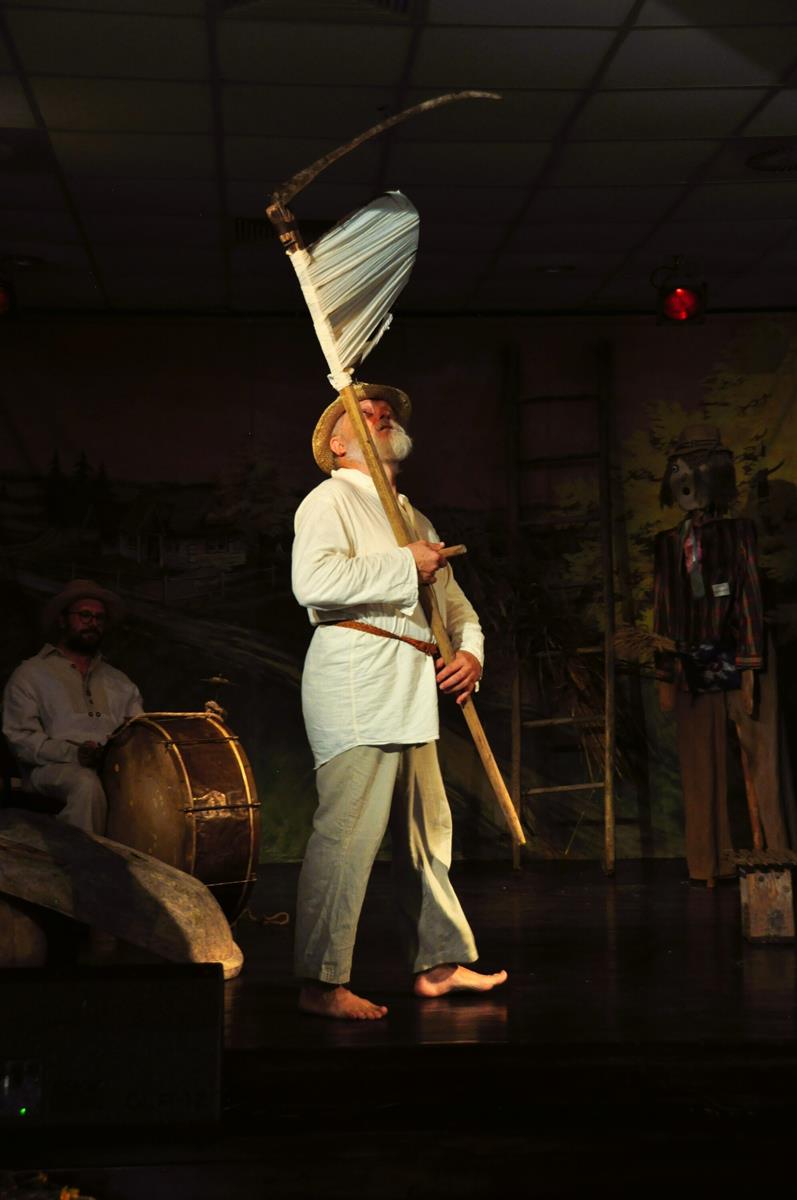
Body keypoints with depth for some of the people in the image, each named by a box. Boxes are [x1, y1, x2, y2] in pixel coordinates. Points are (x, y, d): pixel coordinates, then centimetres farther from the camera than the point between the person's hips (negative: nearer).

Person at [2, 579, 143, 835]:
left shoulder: (118, 681, 29)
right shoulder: (31, 675, 13)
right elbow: (21, 737, 1)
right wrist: (73, 753, -15)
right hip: (52, 768, -3)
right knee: (86, 784, -39)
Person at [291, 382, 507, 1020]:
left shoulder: (413, 517, 27)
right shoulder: (330, 500, 0)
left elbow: (453, 599, 30)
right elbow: (314, 580, -20)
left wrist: (471, 650, 9)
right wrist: (407, 566, -14)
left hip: (411, 686, 9)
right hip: (353, 677, -9)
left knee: (426, 830, 14)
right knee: (348, 828, -13)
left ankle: (440, 962, 24)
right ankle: (322, 982, -10)